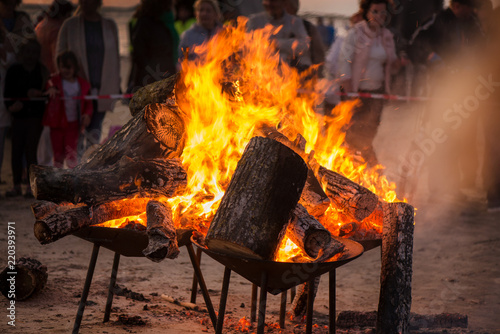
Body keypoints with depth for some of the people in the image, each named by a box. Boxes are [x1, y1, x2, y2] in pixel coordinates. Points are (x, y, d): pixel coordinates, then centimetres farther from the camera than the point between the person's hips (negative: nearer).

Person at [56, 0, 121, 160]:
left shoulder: (110, 25, 9)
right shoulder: (70, 25, 2)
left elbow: (115, 57, 14)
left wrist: (116, 85, 10)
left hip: (102, 88, 2)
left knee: (95, 131, 1)